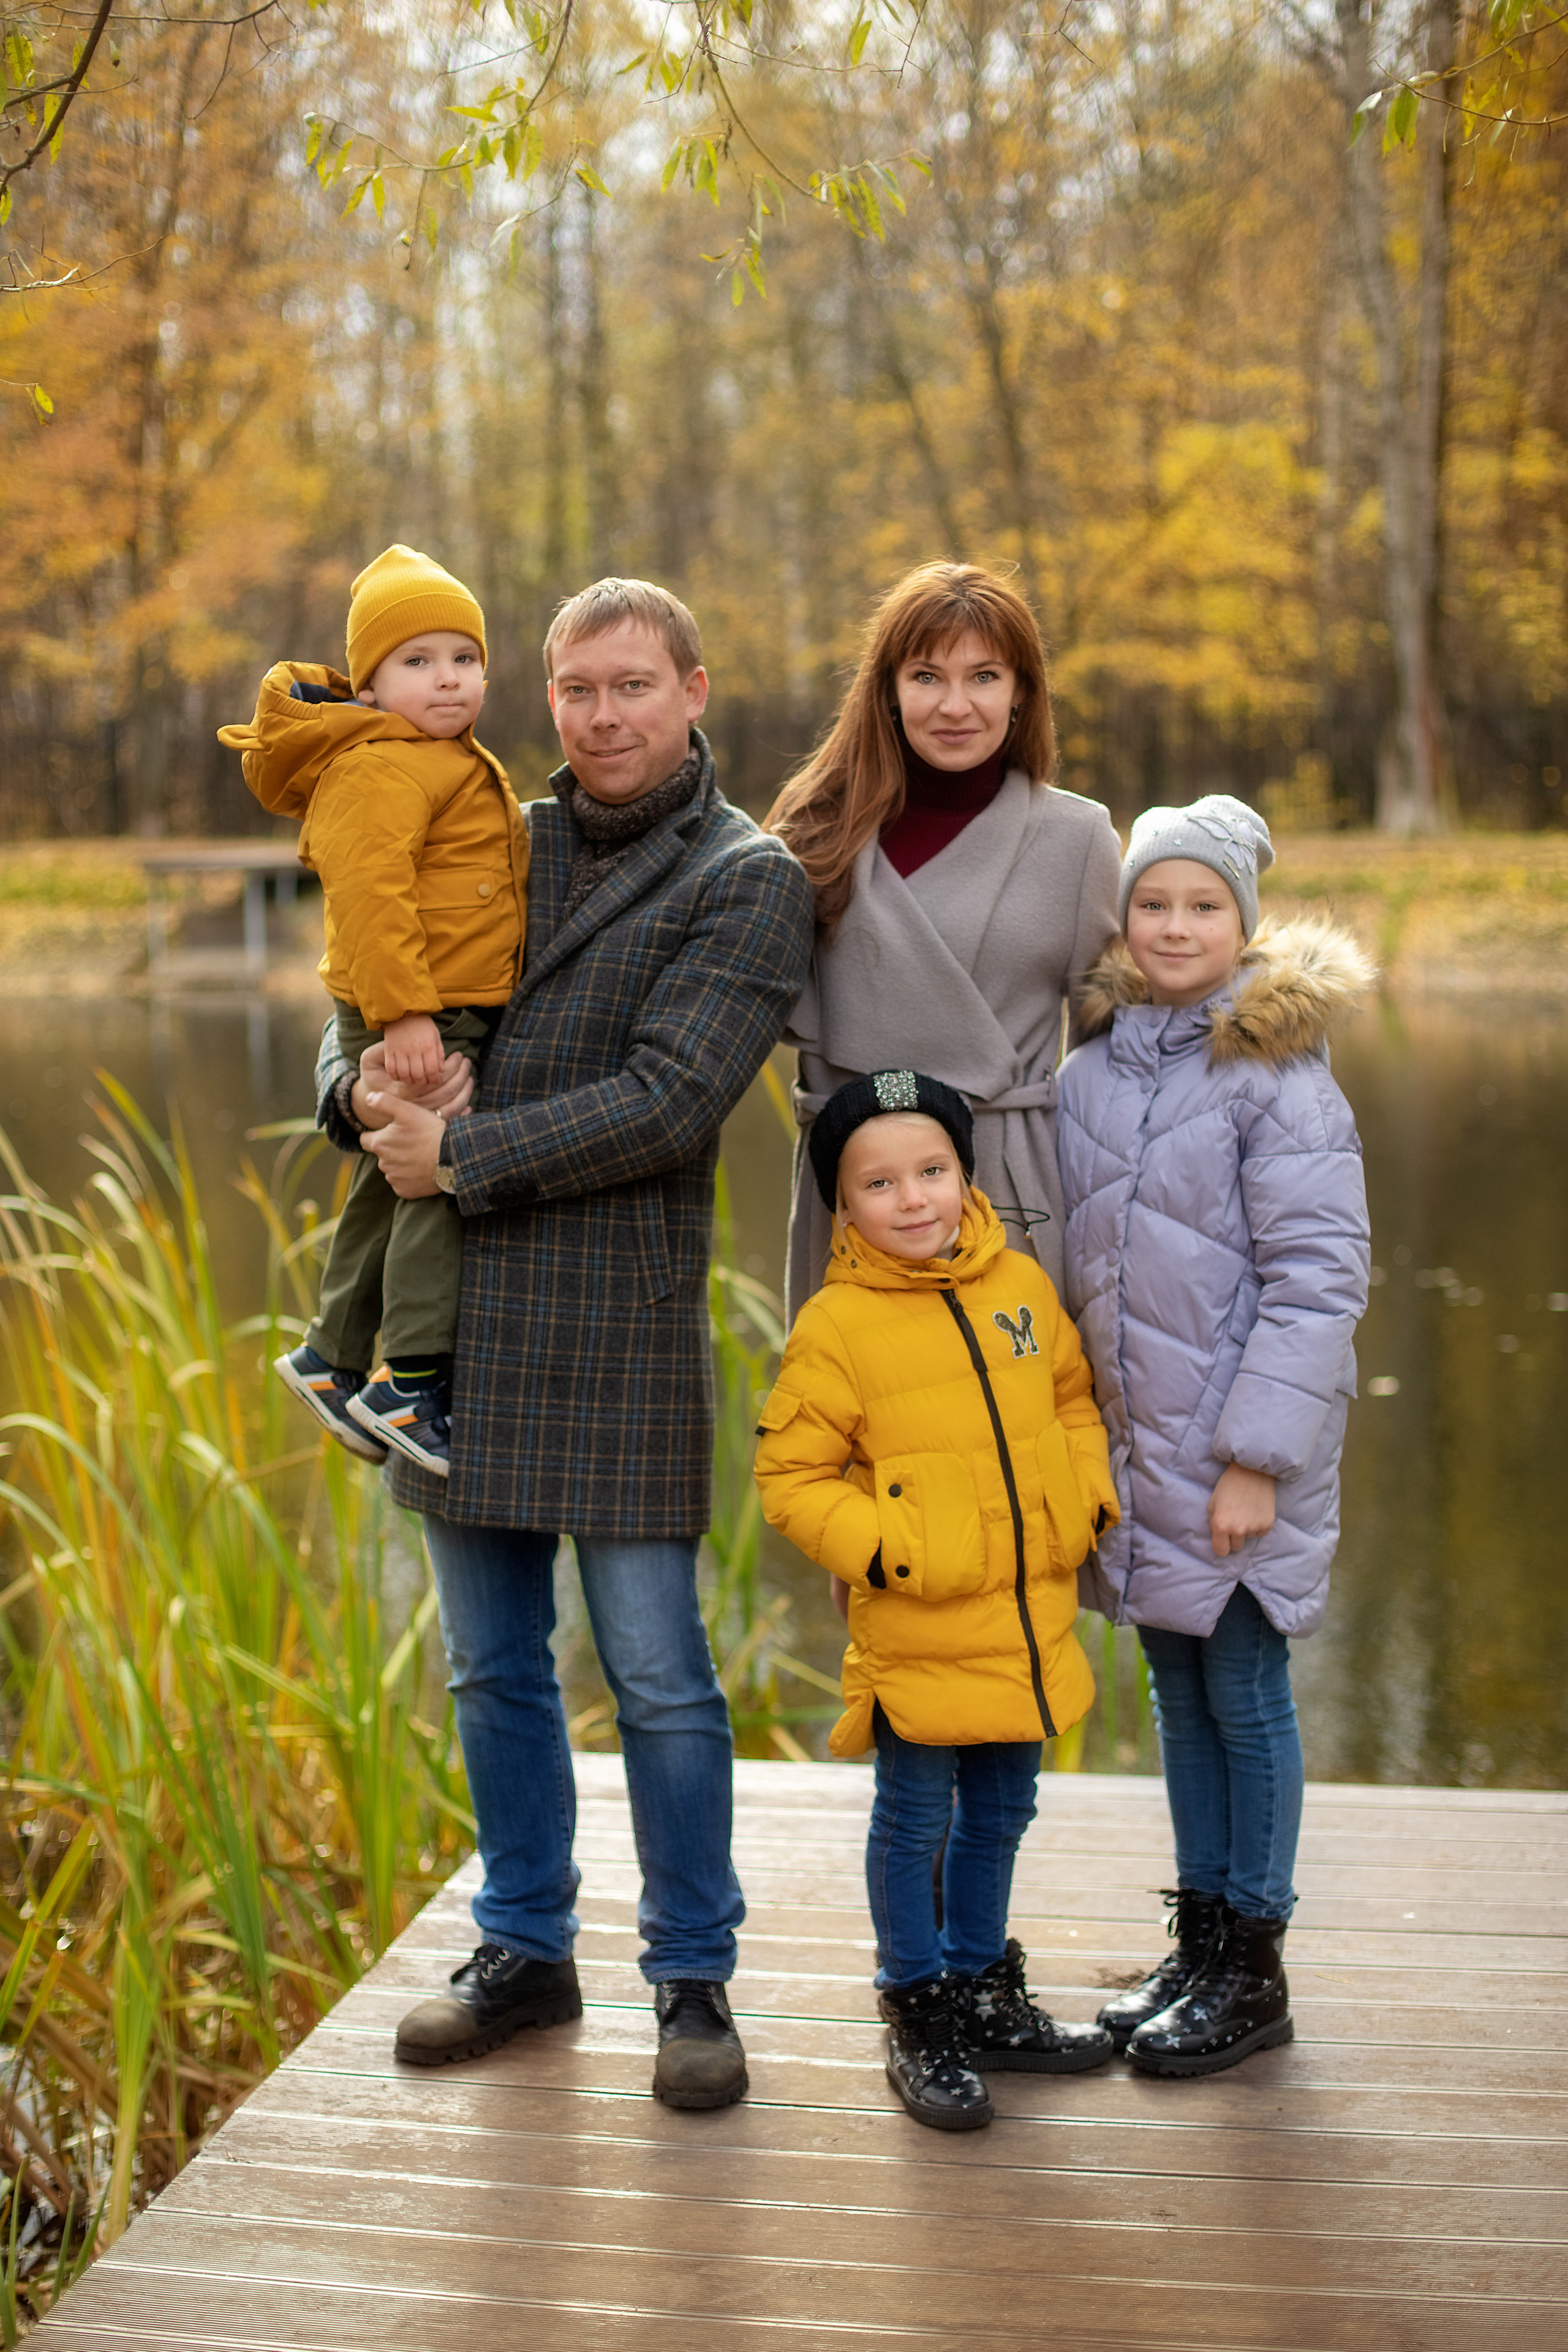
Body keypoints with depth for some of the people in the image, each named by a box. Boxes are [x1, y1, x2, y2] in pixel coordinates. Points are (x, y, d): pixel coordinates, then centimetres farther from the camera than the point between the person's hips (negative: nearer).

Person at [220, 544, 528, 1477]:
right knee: (440, 1183, -13)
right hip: (412, 1023, -11)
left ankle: (334, 1362, 29)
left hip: (457, 1015, 11)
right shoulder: (379, 769, -15)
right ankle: (414, 1389, -10)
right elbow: (370, 894, -25)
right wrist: (403, 1011, -30)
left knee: (390, 1189, 17)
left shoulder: (460, 770, 19)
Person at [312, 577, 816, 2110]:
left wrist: (461, 1156, -13)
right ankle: (524, 1951, 29)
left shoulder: (747, 880, -3)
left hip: (618, 1314, -5)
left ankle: (693, 1981, 15)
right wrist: (363, 1087, -6)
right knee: (493, 1666, 14)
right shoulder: (496, 843, 15)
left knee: (657, 1676, -1)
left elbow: (669, 1099, -15)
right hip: (455, 1310, 6)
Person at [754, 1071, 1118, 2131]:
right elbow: (792, 1478, -8)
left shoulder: (1021, 1285, 3)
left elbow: (1073, 1399, 18)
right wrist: (881, 1552, -18)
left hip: (1027, 1618, 5)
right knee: (916, 1822, 6)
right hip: (917, 1630, -5)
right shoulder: (837, 1326, -11)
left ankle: (983, 1991, 36)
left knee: (1000, 1812, 19)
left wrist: (1090, 1501, 5)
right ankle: (920, 2016, 23)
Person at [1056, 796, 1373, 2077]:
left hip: (1241, 1446, -6)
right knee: (1180, 1696, 15)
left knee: (1246, 1696, 3)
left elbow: (1318, 1276, -14)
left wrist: (1258, 1457, -17)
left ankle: (1253, 1969, 16)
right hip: (1132, 1443, 6)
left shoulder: (1279, 1073, -12)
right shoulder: (1094, 1066, 7)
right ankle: (1197, 1944, 27)